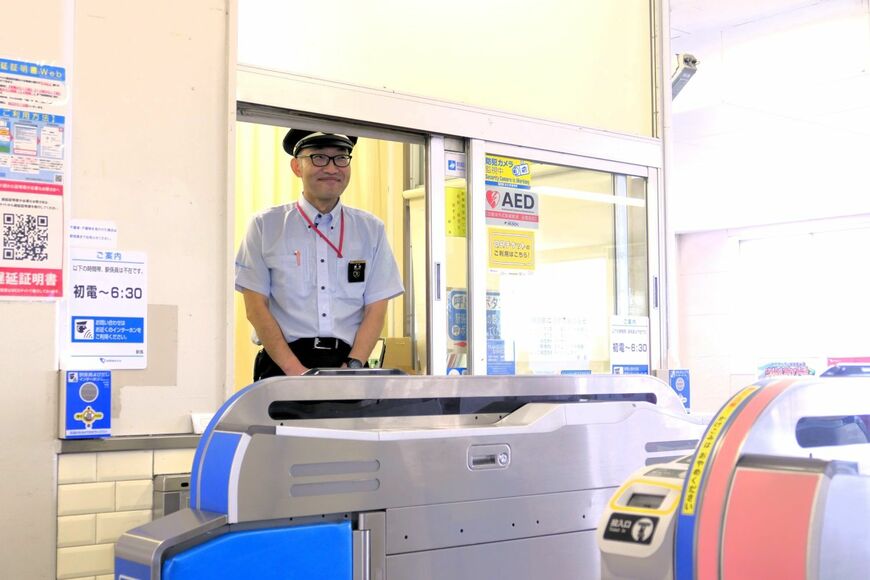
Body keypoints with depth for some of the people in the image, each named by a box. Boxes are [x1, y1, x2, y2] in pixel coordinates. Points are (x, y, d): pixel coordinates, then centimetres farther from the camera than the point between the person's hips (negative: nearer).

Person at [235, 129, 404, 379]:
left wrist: (352, 367, -7)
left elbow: (376, 309, 8)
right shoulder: (265, 226, 7)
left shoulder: (371, 230, 12)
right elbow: (256, 308, 2)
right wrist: (296, 371, -9)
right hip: (283, 365, -1)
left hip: (350, 363, 2)